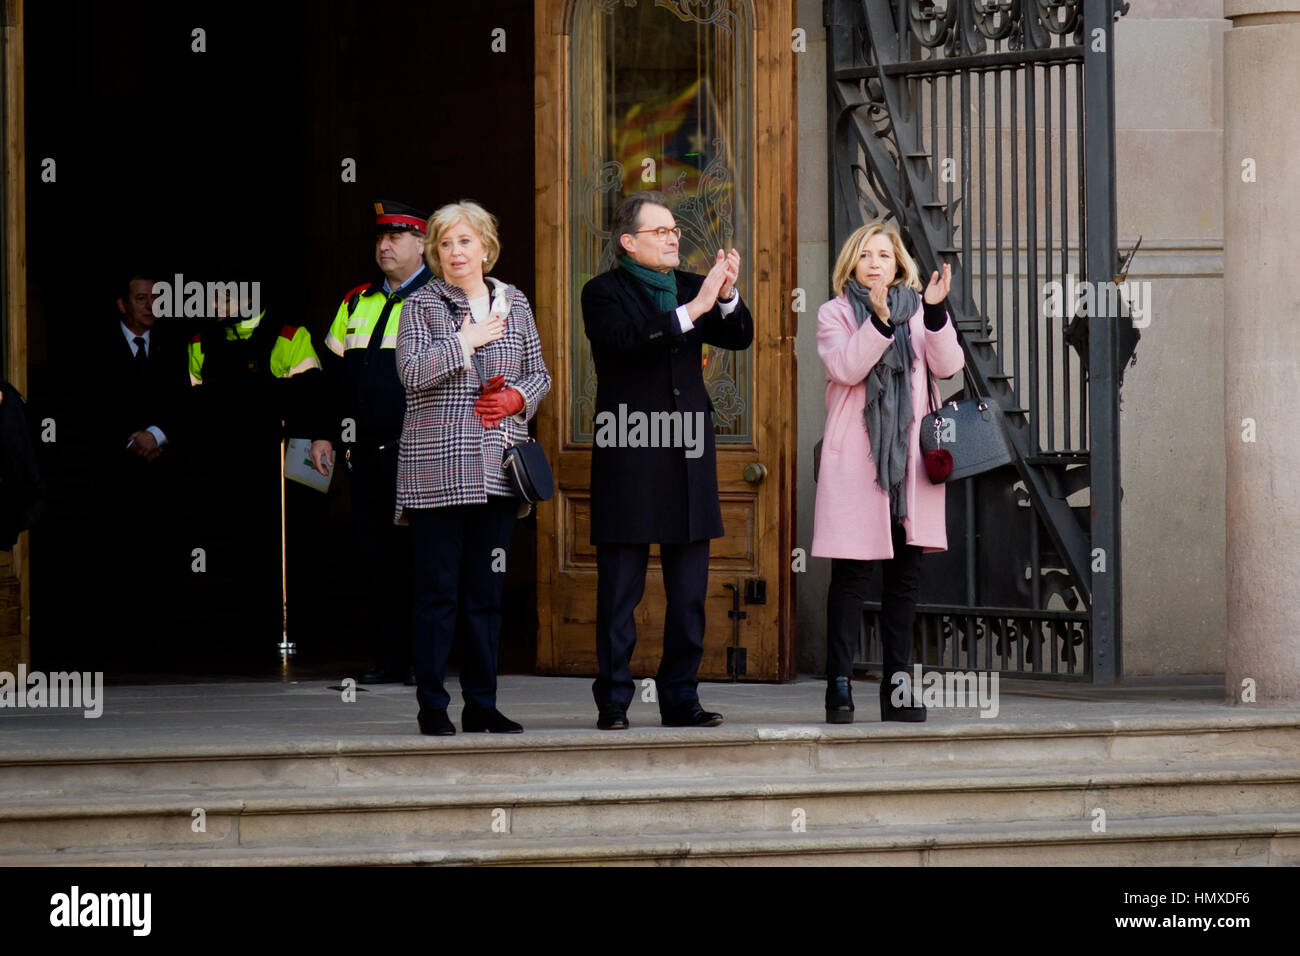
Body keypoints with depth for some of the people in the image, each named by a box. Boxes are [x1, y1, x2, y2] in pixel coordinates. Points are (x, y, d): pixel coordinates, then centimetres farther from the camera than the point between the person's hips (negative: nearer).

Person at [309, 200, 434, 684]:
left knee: (417, 555, -4)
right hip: (365, 449, 5)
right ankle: (392, 658, 11)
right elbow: (335, 375, 20)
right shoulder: (356, 303, 16)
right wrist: (323, 435, 14)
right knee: (375, 557, 5)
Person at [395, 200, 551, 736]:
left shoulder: (514, 304, 13)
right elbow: (412, 371, -12)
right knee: (436, 590, -3)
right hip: (435, 467, -4)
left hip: (497, 467, 4)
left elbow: (539, 374, 18)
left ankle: (482, 705, 12)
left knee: (487, 590, 6)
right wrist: (467, 340, -13)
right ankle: (432, 706, 1)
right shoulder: (421, 306, 1)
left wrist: (518, 398, -2)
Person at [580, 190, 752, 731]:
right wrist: (692, 310, -25)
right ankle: (613, 702, 3)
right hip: (628, 458, -5)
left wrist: (726, 297, -15)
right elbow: (626, 340, -21)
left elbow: (738, 337, 4)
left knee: (689, 594, 6)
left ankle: (680, 699, 12)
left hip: (689, 458, 5)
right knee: (619, 592, -1)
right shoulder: (604, 293, -2)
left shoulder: (691, 288, 13)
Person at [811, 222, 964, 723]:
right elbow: (844, 368, -12)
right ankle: (839, 687, -6)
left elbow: (949, 364, -3)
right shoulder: (835, 314, 6)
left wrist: (935, 311, -18)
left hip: (909, 455, 3)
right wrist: (880, 320, -23)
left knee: (904, 575, 4)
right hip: (853, 459, -3)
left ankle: (896, 686, 8)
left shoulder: (917, 312, 13)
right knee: (850, 574, -7)